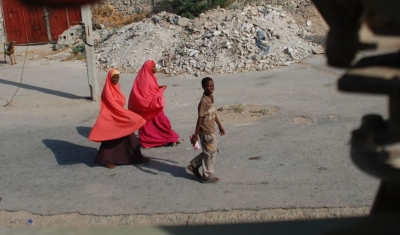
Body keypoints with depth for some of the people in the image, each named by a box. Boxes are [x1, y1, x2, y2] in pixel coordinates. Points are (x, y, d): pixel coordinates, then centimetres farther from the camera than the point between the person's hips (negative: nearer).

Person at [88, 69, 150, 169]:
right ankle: (106, 160, 12)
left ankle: (136, 157, 19)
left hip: (120, 116, 8)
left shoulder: (115, 87, 9)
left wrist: (124, 114, 3)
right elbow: (113, 105, -21)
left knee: (129, 137, 10)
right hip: (111, 117, -8)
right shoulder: (107, 90, -16)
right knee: (111, 139, 0)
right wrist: (126, 114, -20)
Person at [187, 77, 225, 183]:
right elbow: (200, 118, -22)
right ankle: (207, 176, 19)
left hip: (211, 130, 9)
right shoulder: (204, 101, -24)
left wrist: (219, 125, 24)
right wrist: (196, 134, -20)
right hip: (206, 132, -9)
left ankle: (194, 165, 30)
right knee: (210, 153, 3)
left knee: (212, 150, 20)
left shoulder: (211, 97, 4)